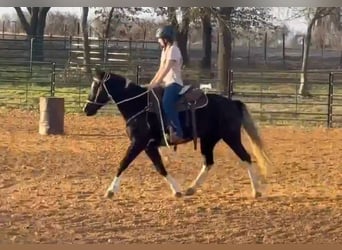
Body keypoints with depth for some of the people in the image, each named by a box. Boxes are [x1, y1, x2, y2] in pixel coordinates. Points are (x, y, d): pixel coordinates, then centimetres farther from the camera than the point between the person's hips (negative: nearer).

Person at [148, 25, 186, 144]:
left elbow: (166, 70, -19)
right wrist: (151, 83, 11)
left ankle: (177, 132, -38)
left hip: (174, 83, -11)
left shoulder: (173, 50, -11)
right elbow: (160, 70, 21)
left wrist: (155, 84, -20)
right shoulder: (165, 50, 19)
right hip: (167, 84, 11)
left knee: (166, 103, -34)